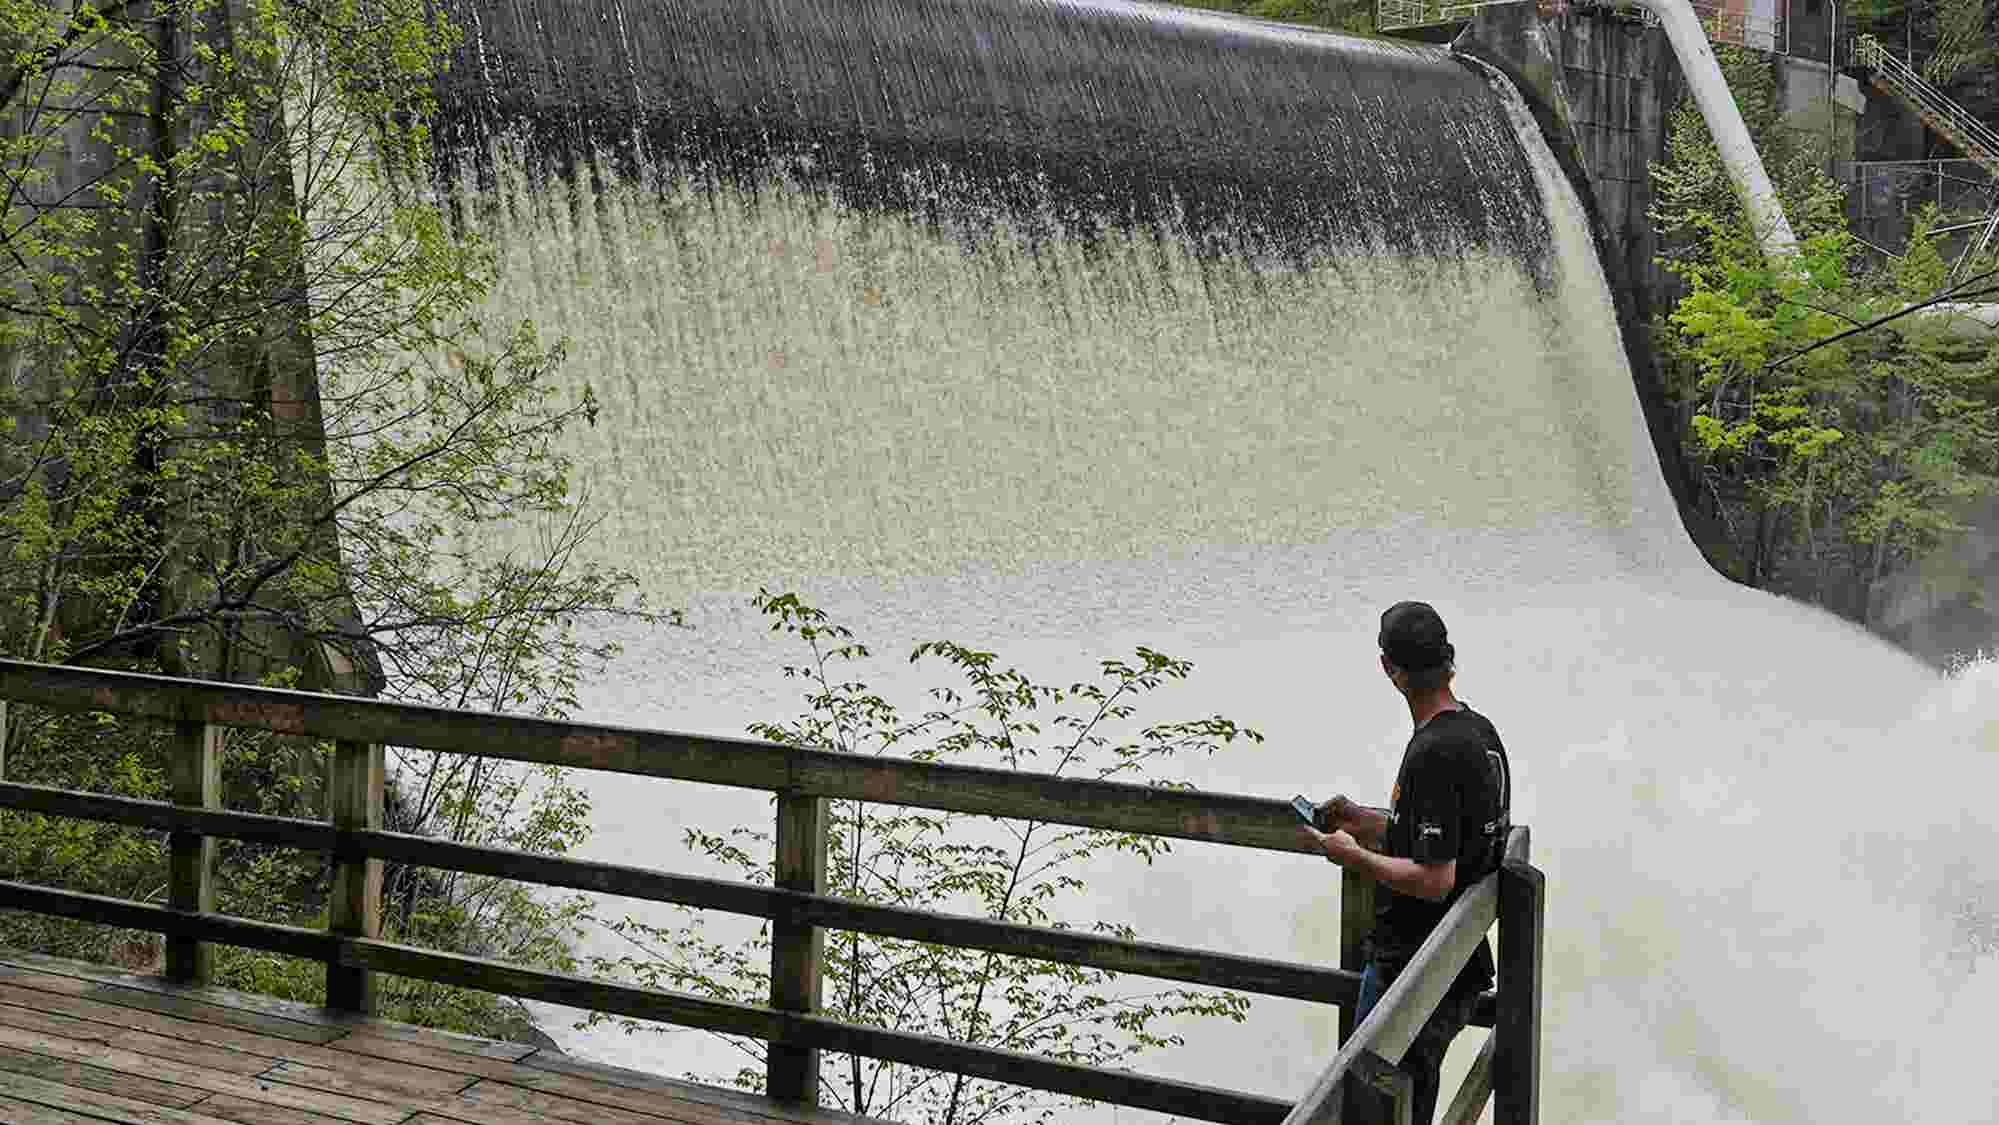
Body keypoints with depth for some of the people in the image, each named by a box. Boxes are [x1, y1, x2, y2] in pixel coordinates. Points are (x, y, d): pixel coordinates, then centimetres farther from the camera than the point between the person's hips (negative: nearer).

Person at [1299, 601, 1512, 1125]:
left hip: (1411, 970, -10)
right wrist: (1367, 820, 14)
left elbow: (1434, 880, -25)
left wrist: (1352, 855, -13)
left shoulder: (1432, 754, -24)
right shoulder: (1481, 730, 7)